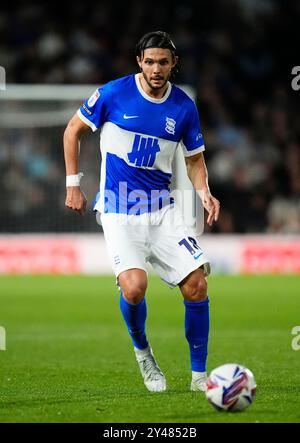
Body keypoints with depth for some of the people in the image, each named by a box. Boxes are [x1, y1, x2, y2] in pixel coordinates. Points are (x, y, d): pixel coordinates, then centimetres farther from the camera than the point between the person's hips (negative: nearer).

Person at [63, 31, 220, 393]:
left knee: (197, 284, -9)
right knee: (134, 286, -23)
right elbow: (73, 130, 6)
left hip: (162, 208, 3)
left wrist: (204, 193, -6)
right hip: (119, 210, -3)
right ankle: (142, 352, 9)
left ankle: (199, 375, 6)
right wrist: (73, 184, 2)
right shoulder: (114, 93, -6)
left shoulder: (184, 107, 2)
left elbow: (195, 160, 13)